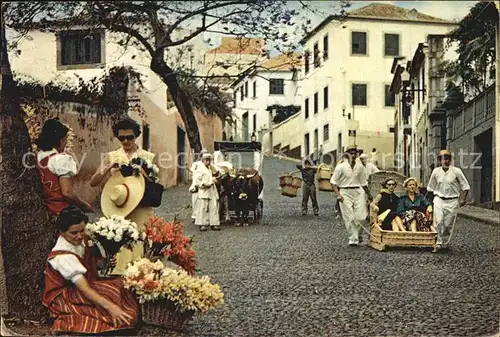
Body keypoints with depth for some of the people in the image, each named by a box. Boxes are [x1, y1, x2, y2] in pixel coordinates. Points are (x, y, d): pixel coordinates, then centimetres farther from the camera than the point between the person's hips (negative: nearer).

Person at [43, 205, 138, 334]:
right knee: (113, 290, -27)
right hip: (64, 298, -8)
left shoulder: (76, 242, -5)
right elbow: (84, 289, -34)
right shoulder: (63, 257, -29)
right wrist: (110, 307, -42)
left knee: (118, 284, -14)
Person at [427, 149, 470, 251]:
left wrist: (463, 199, -8)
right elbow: (430, 188, 13)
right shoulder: (436, 171, 1)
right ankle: (438, 243, -7)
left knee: (447, 224, 2)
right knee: (438, 221, -13)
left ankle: (443, 241, 19)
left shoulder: (456, 171, -5)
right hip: (439, 199, 1)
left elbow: (465, 186, 0)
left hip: (452, 201, -1)